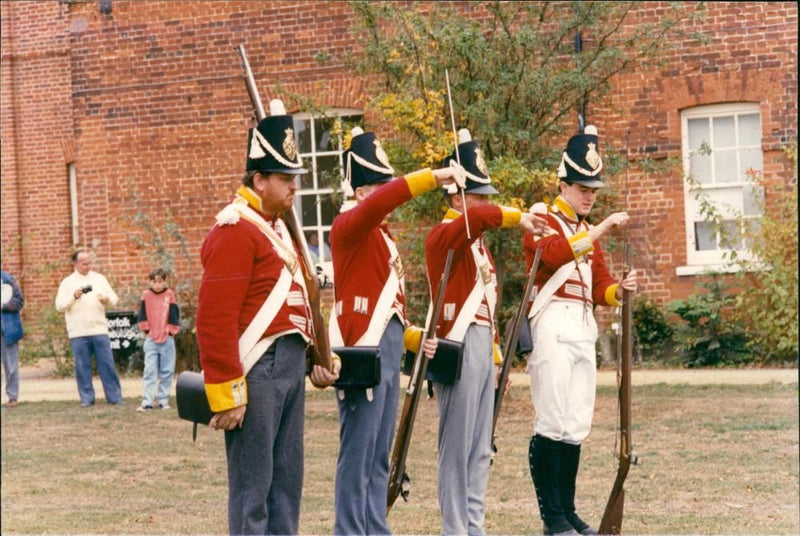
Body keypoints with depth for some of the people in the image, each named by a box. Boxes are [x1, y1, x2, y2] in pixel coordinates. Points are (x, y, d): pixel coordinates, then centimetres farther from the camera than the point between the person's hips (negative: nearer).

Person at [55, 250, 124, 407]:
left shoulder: (99, 279, 12)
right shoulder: (67, 282, 7)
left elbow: (114, 298, 10)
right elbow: (59, 306, -1)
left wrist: (107, 300, -12)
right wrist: (74, 296, -15)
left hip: (99, 329, 1)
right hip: (78, 333, -1)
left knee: (107, 364, -1)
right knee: (82, 366, 1)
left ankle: (115, 397, 3)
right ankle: (87, 398, 9)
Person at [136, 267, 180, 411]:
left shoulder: (170, 295, 0)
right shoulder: (146, 295, 1)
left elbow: (174, 315, 0)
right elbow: (143, 315, 3)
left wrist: (171, 330, -6)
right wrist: (147, 329, -2)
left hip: (167, 339, 1)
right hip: (151, 340, 0)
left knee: (166, 372, 5)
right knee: (149, 372, -5)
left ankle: (163, 400, 12)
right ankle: (147, 402, -8)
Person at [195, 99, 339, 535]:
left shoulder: (278, 229, 18)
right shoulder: (235, 230, -12)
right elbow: (215, 320, -19)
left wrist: (316, 357, 16)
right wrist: (226, 392, -21)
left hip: (289, 365, 10)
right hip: (257, 369, -10)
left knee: (287, 482, 12)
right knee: (252, 488, -5)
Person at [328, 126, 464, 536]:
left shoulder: (380, 235, 20)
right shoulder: (350, 225, -7)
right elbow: (378, 202, -31)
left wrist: (413, 338, 10)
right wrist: (432, 178, -33)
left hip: (386, 352, 9)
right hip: (363, 351, -9)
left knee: (379, 458, 12)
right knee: (357, 454, -6)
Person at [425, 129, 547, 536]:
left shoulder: (477, 242, 20)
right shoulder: (445, 235, -9)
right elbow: (480, 214, -32)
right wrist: (518, 217, -25)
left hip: (483, 346, 9)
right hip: (460, 347, -9)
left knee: (480, 450, 11)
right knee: (457, 449, -5)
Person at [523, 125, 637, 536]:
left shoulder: (587, 232, 23)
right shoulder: (541, 220, -1)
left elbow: (600, 288, 17)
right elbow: (555, 253, -23)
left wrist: (620, 289, -4)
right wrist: (601, 229, -27)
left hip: (584, 328, 8)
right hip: (553, 325, -8)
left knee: (577, 426, 6)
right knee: (553, 424, -9)